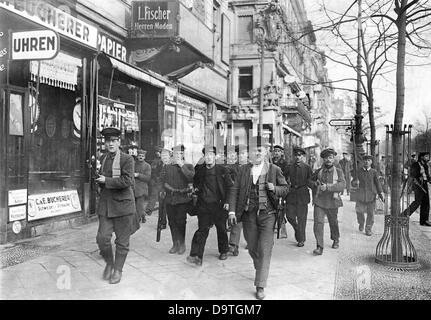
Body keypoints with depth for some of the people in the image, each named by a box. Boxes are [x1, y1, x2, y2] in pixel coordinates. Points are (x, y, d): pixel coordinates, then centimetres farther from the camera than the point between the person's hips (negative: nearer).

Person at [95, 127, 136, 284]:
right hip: (105, 205, 4)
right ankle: (109, 263, 24)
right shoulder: (102, 159, 11)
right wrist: (98, 178, 6)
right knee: (102, 238, -2)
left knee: (122, 241, 6)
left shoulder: (127, 159, -7)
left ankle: (118, 270, 23)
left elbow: (127, 181, -19)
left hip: (123, 205, -4)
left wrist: (107, 181, -14)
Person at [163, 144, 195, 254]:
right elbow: (164, 182, 15)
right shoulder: (168, 167, 14)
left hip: (183, 200, -4)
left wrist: (182, 166, -14)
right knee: (172, 223, 7)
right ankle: (175, 244, 18)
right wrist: (171, 189, -1)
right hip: (170, 199, 4)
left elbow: (192, 178, -16)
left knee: (180, 222, -3)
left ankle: (182, 244, 12)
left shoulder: (188, 166, 3)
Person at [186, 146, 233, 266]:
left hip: (219, 205, -1)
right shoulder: (200, 170, 5)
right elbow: (195, 182, 26)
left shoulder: (222, 170, -3)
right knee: (202, 229, -8)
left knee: (221, 229, 12)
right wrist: (196, 189, 6)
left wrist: (227, 201, -7)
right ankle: (196, 256, -14)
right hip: (203, 205, 1)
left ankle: (223, 251, 33)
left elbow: (230, 187, 0)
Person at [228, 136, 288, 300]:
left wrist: (274, 188, -13)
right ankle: (261, 271, 40)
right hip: (249, 214, 2)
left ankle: (260, 286, 0)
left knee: (264, 250, -7)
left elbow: (285, 189, 8)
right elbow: (235, 190, 5)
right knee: (252, 249, 12)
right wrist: (232, 211, -4)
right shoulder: (244, 170, 7)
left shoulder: (274, 170, 2)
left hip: (267, 214, -2)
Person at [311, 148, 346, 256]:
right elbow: (311, 181, 24)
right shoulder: (318, 171, 5)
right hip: (319, 201, 0)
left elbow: (342, 185, -17)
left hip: (332, 202, 0)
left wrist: (327, 186, -26)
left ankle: (335, 240, 44)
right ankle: (319, 247, -10)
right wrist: (315, 183, 5)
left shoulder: (338, 171, -1)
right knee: (318, 223, -13)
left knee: (333, 222, 18)